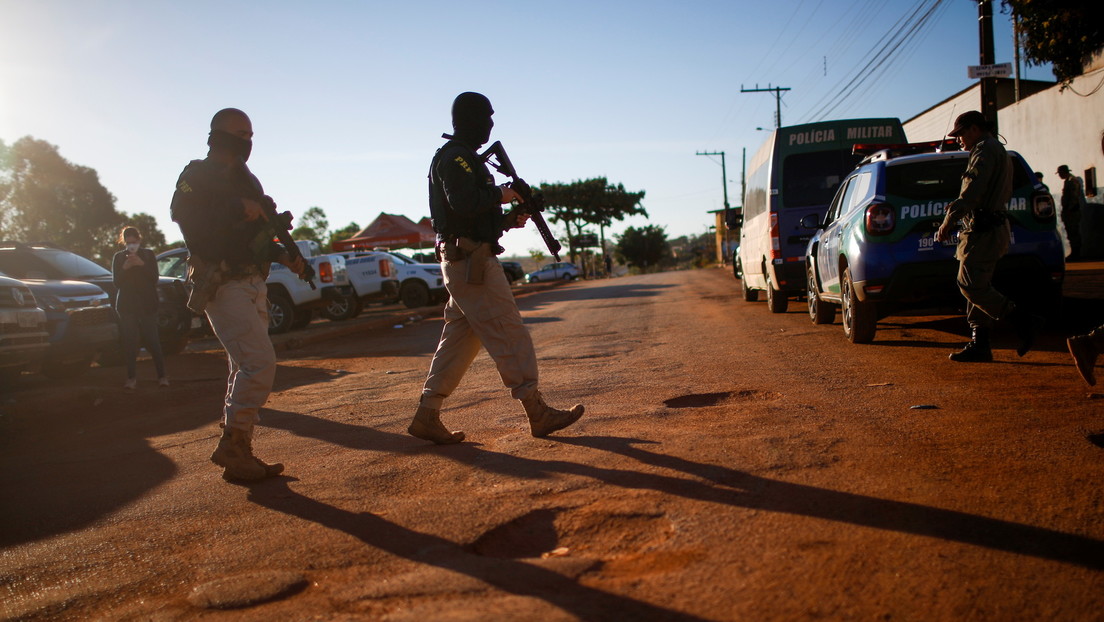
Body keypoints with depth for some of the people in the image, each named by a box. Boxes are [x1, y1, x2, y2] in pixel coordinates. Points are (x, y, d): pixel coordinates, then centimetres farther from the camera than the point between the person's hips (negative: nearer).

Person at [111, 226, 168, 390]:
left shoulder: (148, 255, 9)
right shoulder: (119, 257, 11)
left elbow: (154, 278, -1)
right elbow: (116, 281, 3)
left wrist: (141, 264, -15)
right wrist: (125, 268, -14)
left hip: (147, 304, -1)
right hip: (126, 304, 1)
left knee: (152, 340, -7)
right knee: (129, 342, -3)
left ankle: (162, 375, -2)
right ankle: (131, 377, 1)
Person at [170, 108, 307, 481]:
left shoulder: (245, 180, 21)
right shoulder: (198, 177, -4)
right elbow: (188, 219, -19)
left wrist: (282, 256, 9)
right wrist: (237, 210, -20)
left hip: (252, 284, 9)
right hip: (225, 285, -9)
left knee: (247, 369, 10)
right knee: (259, 364, -17)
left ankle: (236, 451, 17)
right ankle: (233, 448, -7)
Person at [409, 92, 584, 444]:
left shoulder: (462, 157, 23)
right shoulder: (456, 157, -9)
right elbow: (463, 203, -25)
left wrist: (509, 220, 12)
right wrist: (500, 194, -11)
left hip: (463, 263, 11)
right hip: (471, 260, -11)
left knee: (459, 340, 10)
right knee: (509, 335, -7)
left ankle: (427, 416, 11)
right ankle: (538, 413, -1)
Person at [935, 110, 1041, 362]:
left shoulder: (985, 150, -9)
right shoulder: (997, 150, 25)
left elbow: (972, 192, -21)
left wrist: (948, 221, -18)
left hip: (984, 231, -11)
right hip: (989, 228, 11)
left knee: (971, 286, -12)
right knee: (977, 286, 9)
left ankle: (1023, 320, -9)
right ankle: (979, 344, 9)